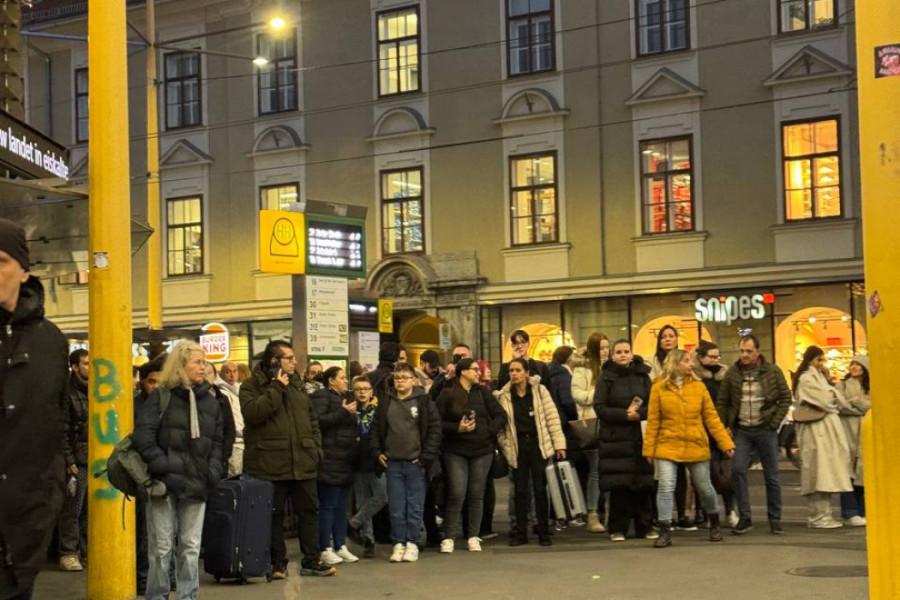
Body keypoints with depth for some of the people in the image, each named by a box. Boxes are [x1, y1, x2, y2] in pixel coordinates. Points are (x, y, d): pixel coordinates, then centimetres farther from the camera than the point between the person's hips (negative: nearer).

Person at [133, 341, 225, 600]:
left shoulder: (211, 402, 14)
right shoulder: (159, 398, 1)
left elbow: (218, 442, 16)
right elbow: (143, 435, -7)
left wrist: (213, 472, 1)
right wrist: (162, 466, -15)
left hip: (196, 484, 4)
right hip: (164, 482, -4)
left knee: (191, 547, 5)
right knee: (162, 547, -1)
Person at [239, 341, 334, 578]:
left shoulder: (297, 386, 15)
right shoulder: (252, 387, -3)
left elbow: (313, 421, 20)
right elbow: (253, 412, -22)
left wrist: (316, 449, 9)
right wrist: (277, 388, -17)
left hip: (302, 463, 5)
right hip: (270, 466, -5)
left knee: (310, 511, 6)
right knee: (274, 515, 3)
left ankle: (311, 560, 15)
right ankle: (278, 562, 14)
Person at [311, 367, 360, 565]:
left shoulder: (343, 398, 21)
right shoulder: (322, 396, -7)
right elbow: (318, 421, -23)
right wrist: (343, 412, -20)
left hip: (345, 461, 9)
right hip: (329, 461, -9)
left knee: (341, 506, 10)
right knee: (327, 505, -5)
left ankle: (341, 546, 15)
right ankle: (325, 549, -1)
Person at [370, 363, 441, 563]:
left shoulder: (424, 402, -2)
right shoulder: (386, 402, 8)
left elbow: (435, 429, -4)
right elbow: (375, 428, 14)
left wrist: (427, 456, -9)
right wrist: (377, 452, 4)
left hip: (415, 463, -3)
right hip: (392, 463, 3)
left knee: (415, 506, 2)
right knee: (396, 507, 4)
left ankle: (412, 543, 10)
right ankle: (398, 543, 12)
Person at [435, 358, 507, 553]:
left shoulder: (482, 392, 7)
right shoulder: (447, 394, -3)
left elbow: (501, 415, 9)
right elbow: (437, 422, -6)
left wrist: (490, 430, -5)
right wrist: (457, 428, -17)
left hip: (482, 449, 3)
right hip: (456, 451, -3)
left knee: (477, 494, 5)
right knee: (457, 494, -8)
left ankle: (474, 537, 13)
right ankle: (448, 537, -1)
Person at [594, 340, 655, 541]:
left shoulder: (642, 376, 9)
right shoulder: (606, 377, 2)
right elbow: (599, 408, -4)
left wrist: (638, 413, -14)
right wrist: (624, 414, -15)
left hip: (640, 437, 2)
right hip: (615, 438, -2)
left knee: (643, 483, 0)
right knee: (618, 484, -4)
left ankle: (644, 526, 10)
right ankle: (618, 528, 4)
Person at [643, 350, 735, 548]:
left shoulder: (699, 387, 2)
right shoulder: (659, 388, -2)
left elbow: (712, 418, 4)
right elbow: (653, 422, -1)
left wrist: (726, 442, -1)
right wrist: (649, 449, -3)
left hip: (696, 447, 2)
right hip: (668, 446, -2)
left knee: (705, 488, 11)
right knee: (665, 487, -12)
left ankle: (715, 525, 34)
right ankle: (664, 533, -3)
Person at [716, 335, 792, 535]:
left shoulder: (773, 372, -1)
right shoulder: (732, 373, 2)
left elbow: (786, 398, 1)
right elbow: (722, 402, 7)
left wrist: (774, 423, -6)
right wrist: (724, 427, -1)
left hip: (765, 430, -1)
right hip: (741, 430, 1)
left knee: (771, 476, 4)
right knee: (738, 470, -12)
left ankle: (775, 520, 14)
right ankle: (744, 517, -3)